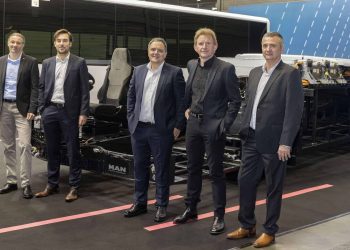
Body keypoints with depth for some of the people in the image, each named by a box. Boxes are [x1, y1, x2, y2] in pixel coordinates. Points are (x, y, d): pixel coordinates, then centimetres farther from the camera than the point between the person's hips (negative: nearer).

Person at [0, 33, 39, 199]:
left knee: (25, 145, -10)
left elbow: (35, 88, -5)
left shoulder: (31, 62, -2)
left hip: (22, 108, -4)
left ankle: (25, 184, -5)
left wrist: (32, 110, -13)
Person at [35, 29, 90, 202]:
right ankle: (52, 184, 22)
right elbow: (41, 87, 11)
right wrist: (42, 109, 2)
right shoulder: (47, 63, 10)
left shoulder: (79, 63, -1)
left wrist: (83, 113, -10)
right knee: (52, 150, 11)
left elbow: (84, 90, -4)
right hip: (50, 110, 4)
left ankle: (74, 187, 9)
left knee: (72, 151, 1)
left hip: (69, 112, -4)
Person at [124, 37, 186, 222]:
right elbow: (131, 96, 14)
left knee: (161, 169, 5)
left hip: (162, 129, -5)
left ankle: (161, 206, 16)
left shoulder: (174, 73, -5)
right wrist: (131, 119, 7)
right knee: (139, 167, 13)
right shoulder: (138, 71, 9)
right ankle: (139, 203, 25)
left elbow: (181, 101, -6)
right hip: (138, 128, 5)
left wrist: (178, 126, -9)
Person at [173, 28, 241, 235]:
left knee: (216, 171, 1)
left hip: (213, 126, -6)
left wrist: (225, 124, -14)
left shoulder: (226, 69, -11)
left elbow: (235, 100, -9)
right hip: (193, 123, 6)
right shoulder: (192, 65, 7)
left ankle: (219, 216, 10)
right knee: (193, 168, 15)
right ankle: (191, 209, 29)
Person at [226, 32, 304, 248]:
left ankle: (270, 231, 19)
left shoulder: (290, 74, -9)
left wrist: (286, 143, -19)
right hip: (251, 139, 6)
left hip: (273, 141, -6)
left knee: (273, 187, 6)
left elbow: (294, 110, -14)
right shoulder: (255, 73, 12)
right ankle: (247, 226, 25)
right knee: (245, 182, 10)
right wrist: (244, 130, 12)